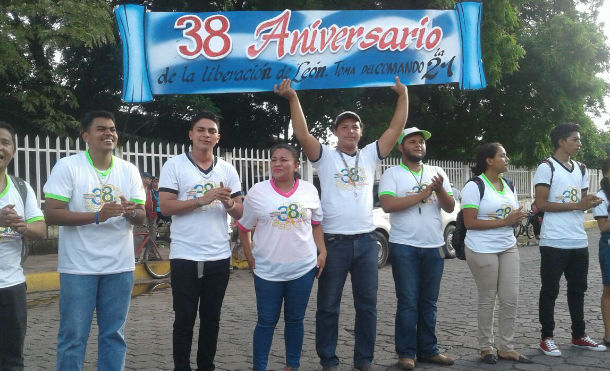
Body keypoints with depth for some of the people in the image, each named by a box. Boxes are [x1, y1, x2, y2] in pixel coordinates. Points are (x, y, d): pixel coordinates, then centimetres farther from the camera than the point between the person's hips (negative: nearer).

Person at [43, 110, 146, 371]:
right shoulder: (67, 166, -7)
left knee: (113, 334, 13)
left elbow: (141, 217, 6)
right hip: (78, 268, -3)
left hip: (120, 267, 4)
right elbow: (51, 214, -13)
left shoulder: (129, 170, 5)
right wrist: (97, 215, -23)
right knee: (73, 337, 5)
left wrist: (131, 212, -18)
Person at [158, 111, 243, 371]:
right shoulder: (174, 165, -3)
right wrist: (203, 199, -19)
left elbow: (240, 213, 7)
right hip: (185, 256, -3)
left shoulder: (227, 169, 7)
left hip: (219, 257, 4)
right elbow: (165, 207, -11)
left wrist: (229, 203, -16)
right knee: (184, 319, 5)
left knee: (212, 318, 13)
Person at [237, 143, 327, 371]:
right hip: (268, 270, -2)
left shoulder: (309, 190, 1)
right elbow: (244, 227, 4)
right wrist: (249, 256, -1)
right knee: (266, 322, 5)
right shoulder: (257, 192, -4)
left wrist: (322, 252, 3)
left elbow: (316, 224, 11)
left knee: (295, 320, 14)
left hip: (303, 268, 2)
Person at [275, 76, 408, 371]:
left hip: (366, 240, 3)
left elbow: (395, 129, 5)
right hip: (334, 241, -3)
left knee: (367, 304, 10)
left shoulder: (369, 155, 11)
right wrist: (293, 98, -21)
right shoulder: (325, 157, 1)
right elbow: (302, 135, -14)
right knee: (328, 305, 5)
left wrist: (403, 95, 0)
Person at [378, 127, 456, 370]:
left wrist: (440, 189, -14)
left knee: (429, 302, 11)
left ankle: (428, 350, 19)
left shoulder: (437, 173, 11)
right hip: (404, 247, -4)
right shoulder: (392, 174, -1)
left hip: (434, 246, 4)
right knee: (408, 302, -1)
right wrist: (423, 194, -14)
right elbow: (387, 204, -16)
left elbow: (450, 207, 7)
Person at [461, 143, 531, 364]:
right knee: (487, 300, 2)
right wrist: (504, 221, -18)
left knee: (511, 299, 5)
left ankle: (506, 348, 16)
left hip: (508, 247, 7)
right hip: (482, 250, -6)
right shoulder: (474, 186, -10)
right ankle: (486, 348, 16)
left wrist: (518, 218, -3)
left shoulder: (508, 186, 13)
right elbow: (469, 222, -16)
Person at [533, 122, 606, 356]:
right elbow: (541, 204, -14)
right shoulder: (546, 168, -8)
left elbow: (582, 202, 20)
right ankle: (546, 338, 10)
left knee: (578, 289, 15)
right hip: (554, 242, -7)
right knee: (550, 291, 2)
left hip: (579, 241, 7)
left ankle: (578, 335, 27)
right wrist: (576, 205, -17)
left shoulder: (581, 169, 14)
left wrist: (590, 203, -3)